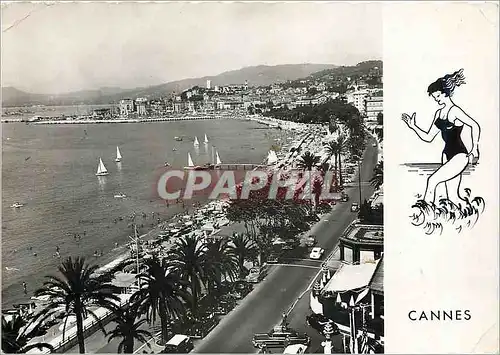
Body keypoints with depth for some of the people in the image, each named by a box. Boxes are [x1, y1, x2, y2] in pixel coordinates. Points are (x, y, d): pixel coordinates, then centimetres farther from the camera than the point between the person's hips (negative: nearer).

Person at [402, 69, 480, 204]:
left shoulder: (455, 111, -11)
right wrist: (413, 126, 3)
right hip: (447, 154, 8)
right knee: (453, 197, 7)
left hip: (459, 155, -8)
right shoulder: (439, 113, 12)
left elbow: (475, 126, -20)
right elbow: (428, 137, 13)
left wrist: (475, 148, -20)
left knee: (432, 180, -17)